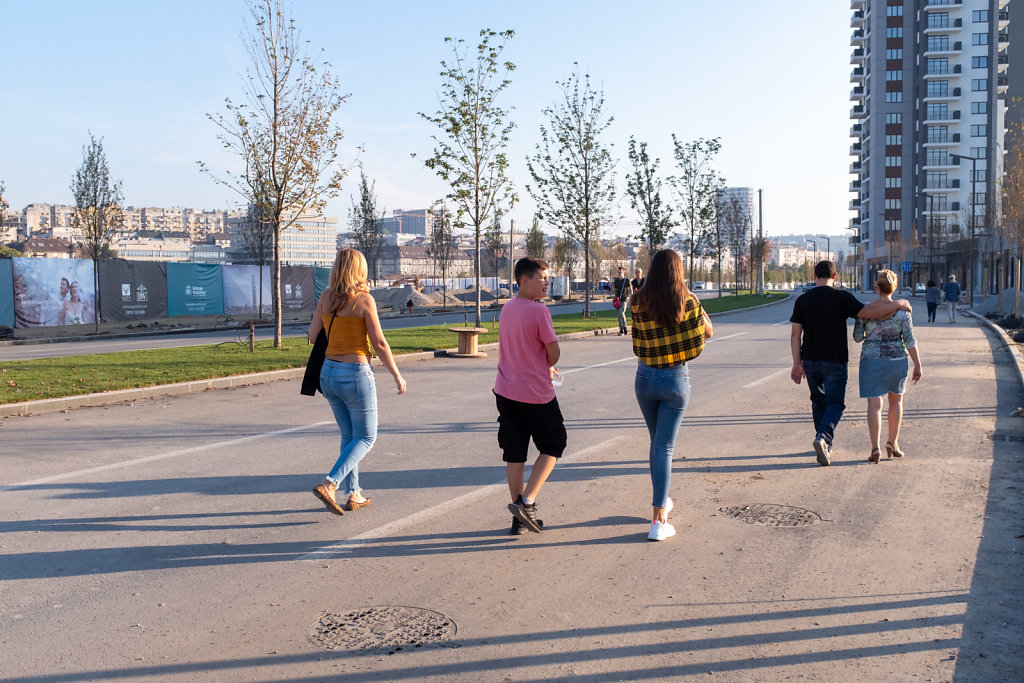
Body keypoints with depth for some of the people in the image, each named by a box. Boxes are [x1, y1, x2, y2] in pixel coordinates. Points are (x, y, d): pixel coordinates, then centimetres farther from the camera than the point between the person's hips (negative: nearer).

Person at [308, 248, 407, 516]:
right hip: (356, 375, -6)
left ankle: (353, 494, 22)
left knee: (349, 436, 19)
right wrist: (397, 375, -3)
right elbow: (379, 344, -12)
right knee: (366, 438, 8)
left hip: (329, 373, 6)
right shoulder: (364, 300, -13)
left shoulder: (326, 297, 2)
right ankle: (329, 485, -8)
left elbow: (313, 335, 7)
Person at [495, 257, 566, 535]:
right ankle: (527, 501, 0)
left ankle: (521, 519, 16)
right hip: (536, 393, -6)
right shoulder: (539, 311, -15)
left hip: (505, 392, 7)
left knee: (514, 454, 9)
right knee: (553, 446, 12)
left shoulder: (506, 309, 8)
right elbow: (554, 353, -12)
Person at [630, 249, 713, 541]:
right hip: (676, 379, -2)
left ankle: (662, 500, 38)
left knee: (656, 441, 22)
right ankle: (658, 521, -2)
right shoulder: (687, 301, -10)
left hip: (645, 378, 2)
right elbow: (708, 332, 3)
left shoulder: (638, 301, -7)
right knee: (665, 446, 0)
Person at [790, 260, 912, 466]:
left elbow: (795, 334, -1)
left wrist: (797, 363, 3)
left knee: (818, 401, 18)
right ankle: (824, 437, -20)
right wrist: (896, 305, -4)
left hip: (810, 360, 4)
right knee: (835, 403, 4)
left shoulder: (802, 300, 0)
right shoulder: (842, 297, -9)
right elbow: (866, 313, -17)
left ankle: (825, 446, 25)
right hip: (834, 361, -3)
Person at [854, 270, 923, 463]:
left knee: (874, 404, -1)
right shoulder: (902, 310, -6)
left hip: (871, 360, -1)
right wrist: (918, 365, 0)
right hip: (897, 360, 1)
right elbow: (910, 341, -7)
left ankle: (875, 448, -10)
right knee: (896, 400, 21)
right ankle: (892, 442, 22)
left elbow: (857, 337, 1)